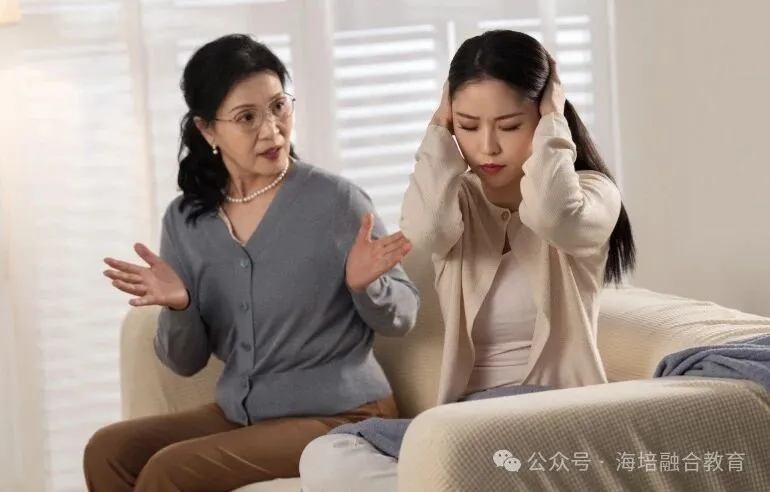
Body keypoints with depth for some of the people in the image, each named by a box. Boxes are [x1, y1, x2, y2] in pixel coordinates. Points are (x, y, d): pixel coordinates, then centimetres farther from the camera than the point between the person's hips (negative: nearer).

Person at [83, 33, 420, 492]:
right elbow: (186, 362, 4)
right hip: (240, 414, 5)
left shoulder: (337, 200, -12)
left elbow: (401, 317, -4)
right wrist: (177, 307, -18)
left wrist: (364, 286, -26)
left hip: (340, 417, -5)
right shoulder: (185, 220, 1)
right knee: (108, 451, -10)